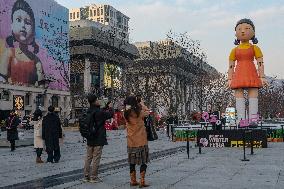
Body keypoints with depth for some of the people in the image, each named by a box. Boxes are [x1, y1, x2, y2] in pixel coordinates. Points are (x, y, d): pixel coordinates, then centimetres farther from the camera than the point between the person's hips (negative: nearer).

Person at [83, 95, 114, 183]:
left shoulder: (89, 112, 5)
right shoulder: (98, 112, -18)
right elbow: (110, 114, -7)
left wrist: (106, 108, 22)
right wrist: (110, 107, 11)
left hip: (90, 139, 7)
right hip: (98, 140, -7)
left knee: (88, 157, 12)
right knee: (96, 158, 0)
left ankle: (86, 176, 17)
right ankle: (94, 177, 5)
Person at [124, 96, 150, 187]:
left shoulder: (126, 114, -2)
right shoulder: (139, 113, -13)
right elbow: (147, 111, 6)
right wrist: (140, 104, 16)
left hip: (131, 143, 5)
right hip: (141, 142, -4)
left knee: (132, 163, 13)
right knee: (143, 162, 4)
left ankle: (133, 181, 20)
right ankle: (142, 182, 3)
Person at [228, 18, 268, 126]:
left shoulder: (254, 48, 7)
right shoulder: (235, 50, 11)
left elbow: (260, 63, 3)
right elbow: (231, 66, 11)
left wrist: (262, 76, -6)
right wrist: (229, 79, 4)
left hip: (251, 74, -1)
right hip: (238, 75, 1)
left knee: (253, 95, -5)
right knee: (239, 95, -4)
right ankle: (241, 119, -3)